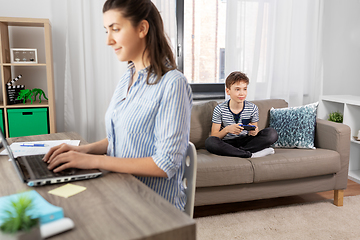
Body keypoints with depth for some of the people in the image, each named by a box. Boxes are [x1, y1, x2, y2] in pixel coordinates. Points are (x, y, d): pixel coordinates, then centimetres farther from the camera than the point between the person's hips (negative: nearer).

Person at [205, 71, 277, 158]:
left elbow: (255, 132, 9)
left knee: (272, 133, -18)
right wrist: (227, 129, -28)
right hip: (227, 143, -2)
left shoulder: (253, 108, 0)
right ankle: (250, 154, -29)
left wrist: (254, 132, -17)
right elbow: (214, 136, -7)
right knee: (209, 142, -35)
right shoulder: (219, 109, -7)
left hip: (245, 142, 2)